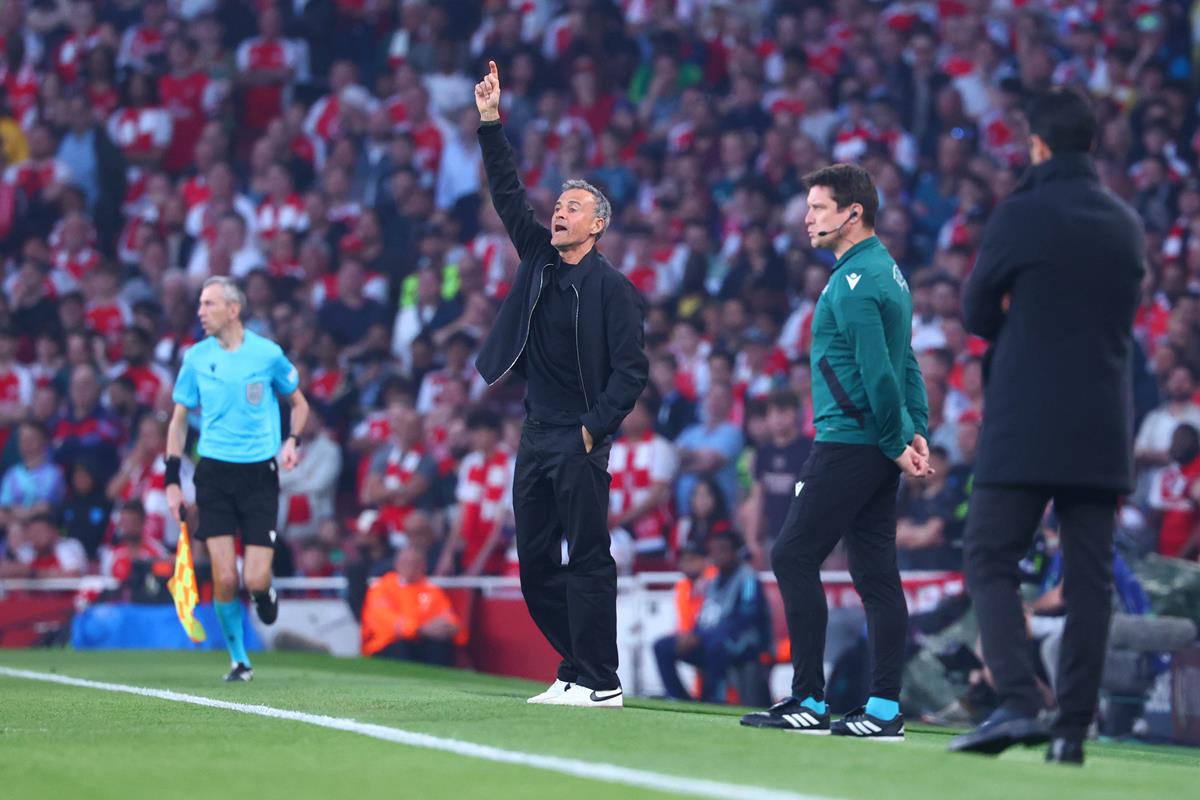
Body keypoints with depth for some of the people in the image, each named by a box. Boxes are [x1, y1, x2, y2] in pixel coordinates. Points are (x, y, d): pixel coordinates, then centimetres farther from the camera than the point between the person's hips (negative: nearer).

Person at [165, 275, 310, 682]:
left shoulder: (267, 353, -3)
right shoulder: (196, 357, 3)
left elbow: (299, 404, 12)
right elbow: (179, 420, 11)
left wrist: (292, 440, -7)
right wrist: (172, 480, 4)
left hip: (260, 473, -1)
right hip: (214, 473, 1)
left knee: (255, 580, -10)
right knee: (224, 578, -7)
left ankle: (265, 593, 27)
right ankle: (239, 660, 11)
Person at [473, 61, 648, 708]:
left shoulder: (612, 287, -6)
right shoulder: (539, 259, 12)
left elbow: (631, 369, -9)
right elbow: (508, 196, 13)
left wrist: (595, 429, -14)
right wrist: (490, 122, 6)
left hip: (580, 441, -8)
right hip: (536, 436, 8)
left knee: (587, 559, -8)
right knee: (536, 562, 8)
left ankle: (599, 683, -6)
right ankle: (576, 672, 15)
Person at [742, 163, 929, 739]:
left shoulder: (854, 282, -15)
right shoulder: (887, 271, 17)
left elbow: (878, 372, -21)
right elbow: (906, 365, 19)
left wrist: (896, 441, -13)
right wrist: (915, 429, 11)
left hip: (848, 442, -10)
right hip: (878, 446, 10)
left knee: (793, 556, -6)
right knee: (875, 573, 7)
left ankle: (809, 701, -6)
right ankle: (884, 708, 6)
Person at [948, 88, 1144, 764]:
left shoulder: (1022, 215, -7)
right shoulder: (1129, 225, 10)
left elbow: (979, 315, 2)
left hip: (1024, 428, -5)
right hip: (1105, 429, 5)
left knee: (991, 561, -1)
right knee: (1089, 577, 6)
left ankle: (1018, 703, -18)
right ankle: (1074, 727, 3)